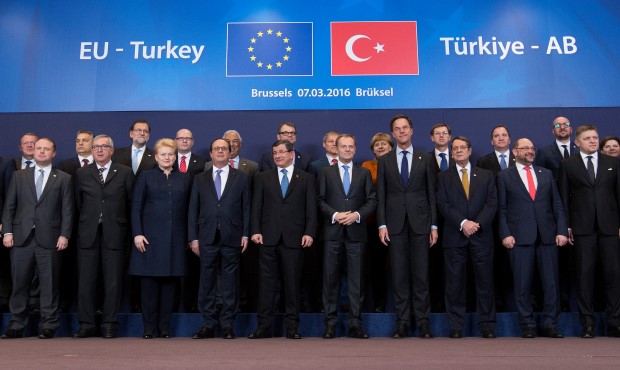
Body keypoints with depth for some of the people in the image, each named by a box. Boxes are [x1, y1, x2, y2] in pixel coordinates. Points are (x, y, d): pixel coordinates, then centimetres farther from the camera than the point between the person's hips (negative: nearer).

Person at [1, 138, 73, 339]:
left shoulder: (63, 179, 7)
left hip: (49, 239, -2)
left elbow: (67, 210, 2)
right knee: (19, 284, 6)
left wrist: (64, 235, -7)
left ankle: (48, 326, 10)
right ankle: (16, 326, 16)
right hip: (21, 237, 2)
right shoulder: (19, 176, 13)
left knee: (49, 285, 2)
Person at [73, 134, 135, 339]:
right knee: (86, 281, 3)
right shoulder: (81, 174, 11)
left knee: (113, 282, 2)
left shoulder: (125, 173, 5)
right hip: (88, 234, 2)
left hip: (114, 234, -1)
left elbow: (131, 203, 5)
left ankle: (109, 324, 11)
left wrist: (125, 227, 4)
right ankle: (87, 324, 14)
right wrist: (85, 222, 9)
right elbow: (78, 204, 13)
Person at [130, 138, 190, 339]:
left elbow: (187, 208, 9)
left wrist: (189, 237, 4)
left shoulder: (184, 178, 12)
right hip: (150, 237, -2)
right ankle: (149, 327, 11)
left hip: (175, 238, 2)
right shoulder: (145, 176, 7)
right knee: (149, 282, 1)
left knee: (170, 281, 4)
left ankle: (165, 326, 14)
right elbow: (136, 207, 2)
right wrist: (137, 233, -8)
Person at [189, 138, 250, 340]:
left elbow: (246, 208, 5)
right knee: (207, 282, 4)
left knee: (230, 282, 3)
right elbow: (194, 210, 9)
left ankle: (227, 325, 12)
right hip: (207, 238, 1)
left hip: (232, 238, -1)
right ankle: (208, 324, 14)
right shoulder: (200, 179, 12)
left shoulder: (241, 178, 9)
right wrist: (193, 237, 2)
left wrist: (246, 234, -2)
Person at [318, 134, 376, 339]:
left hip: (356, 232, 1)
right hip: (333, 232, -1)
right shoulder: (325, 172, 10)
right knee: (330, 279, 1)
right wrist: (335, 215, -12)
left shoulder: (364, 173, 12)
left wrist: (357, 214, -10)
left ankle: (355, 324, 9)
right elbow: (320, 200, 3)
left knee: (357, 280, 3)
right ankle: (330, 324, 9)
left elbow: (372, 200, 6)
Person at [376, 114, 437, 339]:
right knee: (399, 276, 4)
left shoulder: (425, 159, 7)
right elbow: (381, 196, 6)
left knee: (421, 275, 2)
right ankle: (402, 322, 12)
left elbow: (432, 194, 5)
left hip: (420, 223, 0)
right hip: (395, 224, 1)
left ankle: (423, 322, 11)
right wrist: (382, 224, -3)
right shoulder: (384, 161, 9)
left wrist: (434, 225, 0)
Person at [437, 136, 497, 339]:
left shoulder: (486, 175, 13)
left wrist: (477, 224, -12)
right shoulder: (443, 177, 10)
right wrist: (463, 223, -14)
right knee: (455, 282, 1)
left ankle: (487, 325, 12)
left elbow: (492, 203, 3)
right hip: (454, 237, -1)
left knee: (485, 281, 3)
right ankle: (456, 326, 8)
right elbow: (443, 205, -2)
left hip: (481, 235, 1)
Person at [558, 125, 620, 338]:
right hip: (582, 228, -1)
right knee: (585, 274, 2)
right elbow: (563, 198, 4)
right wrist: (566, 227, -2)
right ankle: (588, 323, 10)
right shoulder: (568, 165, 7)